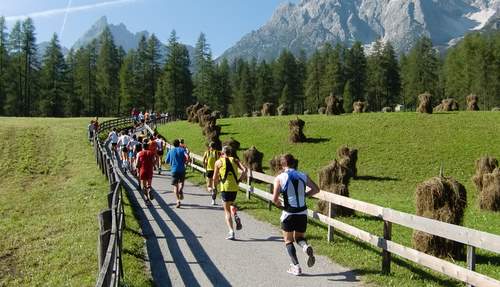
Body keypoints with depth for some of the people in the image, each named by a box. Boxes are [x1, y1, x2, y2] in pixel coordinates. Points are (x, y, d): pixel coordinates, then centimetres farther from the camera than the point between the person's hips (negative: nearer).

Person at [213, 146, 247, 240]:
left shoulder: (218, 162, 3)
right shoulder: (235, 160, 8)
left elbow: (215, 178, 4)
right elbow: (245, 170, -6)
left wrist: (214, 185, 24)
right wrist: (239, 179, 5)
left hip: (225, 187, -3)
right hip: (235, 187, 3)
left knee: (227, 210, 6)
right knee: (231, 204, 29)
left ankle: (231, 231, -5)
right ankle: (236, 216, 0)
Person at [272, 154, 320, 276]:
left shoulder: (279, 178, -9)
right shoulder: (303, 176, 2)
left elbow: (274, 199, -13)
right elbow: (316, 189, 8)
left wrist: (279, 204, 8)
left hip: (288, 214, -3)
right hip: (302, 213, 3)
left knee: (288, 240, 15)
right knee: (299, 238, 21)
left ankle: (296, 266, 8)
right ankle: (306, 247, -12)